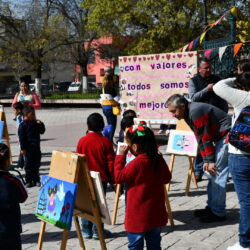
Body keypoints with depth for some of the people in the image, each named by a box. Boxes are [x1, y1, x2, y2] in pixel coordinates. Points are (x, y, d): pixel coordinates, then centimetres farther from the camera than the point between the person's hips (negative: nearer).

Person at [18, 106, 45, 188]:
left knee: (36, 164, 12)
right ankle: (29, 181, 10)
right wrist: (23, 148, -13)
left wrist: (41, 125, -3)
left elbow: (41, 131, 15)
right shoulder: (23, 125, -10)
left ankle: (36, 180, 22)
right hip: (28, 148, -6)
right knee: (28, 165, 1)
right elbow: (21, 137, -11)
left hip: (36, 147, 6)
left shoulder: (36, 123, 8)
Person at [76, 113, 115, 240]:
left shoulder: (82, 141, -4)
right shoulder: (106, 142, -9)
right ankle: (97, 231, 11)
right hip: (101, 178, -2)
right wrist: (112, 178, 6)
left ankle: (86, 230, 16)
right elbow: (111, 162, -6)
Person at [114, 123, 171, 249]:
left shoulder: (137, 163, -22)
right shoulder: (159, 160, -2)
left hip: (138, 216, -6)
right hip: (156, 213, 7)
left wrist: (121, 156, -8)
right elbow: (167, 178, 12)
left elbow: (119, 177, -12)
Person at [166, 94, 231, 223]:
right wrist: (206, 160, 6)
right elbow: (200, 139, 11)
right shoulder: (189, 114, 9)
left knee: (217, 173, -9)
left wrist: (210, 161, -15)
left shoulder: (196, 112, -22)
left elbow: (206, 138, -20)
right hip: (220, 138, 10)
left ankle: (218, 213, -2)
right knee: (213, 172, 13)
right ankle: (211, 207, 22)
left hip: (227, 136, -10)